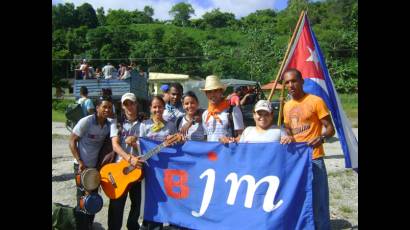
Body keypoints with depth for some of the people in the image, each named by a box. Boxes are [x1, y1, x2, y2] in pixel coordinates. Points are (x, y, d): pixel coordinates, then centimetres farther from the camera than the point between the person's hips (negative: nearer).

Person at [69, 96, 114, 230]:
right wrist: (80, 162, -19)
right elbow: (72, 141, -14)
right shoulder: (86, 121, -17)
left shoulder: (109, 125, -1)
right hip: (82, 165, -6)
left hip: (97, 165, 6)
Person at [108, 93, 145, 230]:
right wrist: (130, 158, -23)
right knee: (116, 205, 0)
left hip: (139, 167, 1)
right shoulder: (117, 124, 5)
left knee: (137, 202, 12)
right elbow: (115, 145, -8)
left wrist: (134, 142, -16)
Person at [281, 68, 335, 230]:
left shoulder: (315, 101, -6)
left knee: (317, 201, -5)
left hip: (313, 158, -6)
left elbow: (330, 128, -7)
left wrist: (321, 137, -27)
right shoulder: (287, 106, 12)